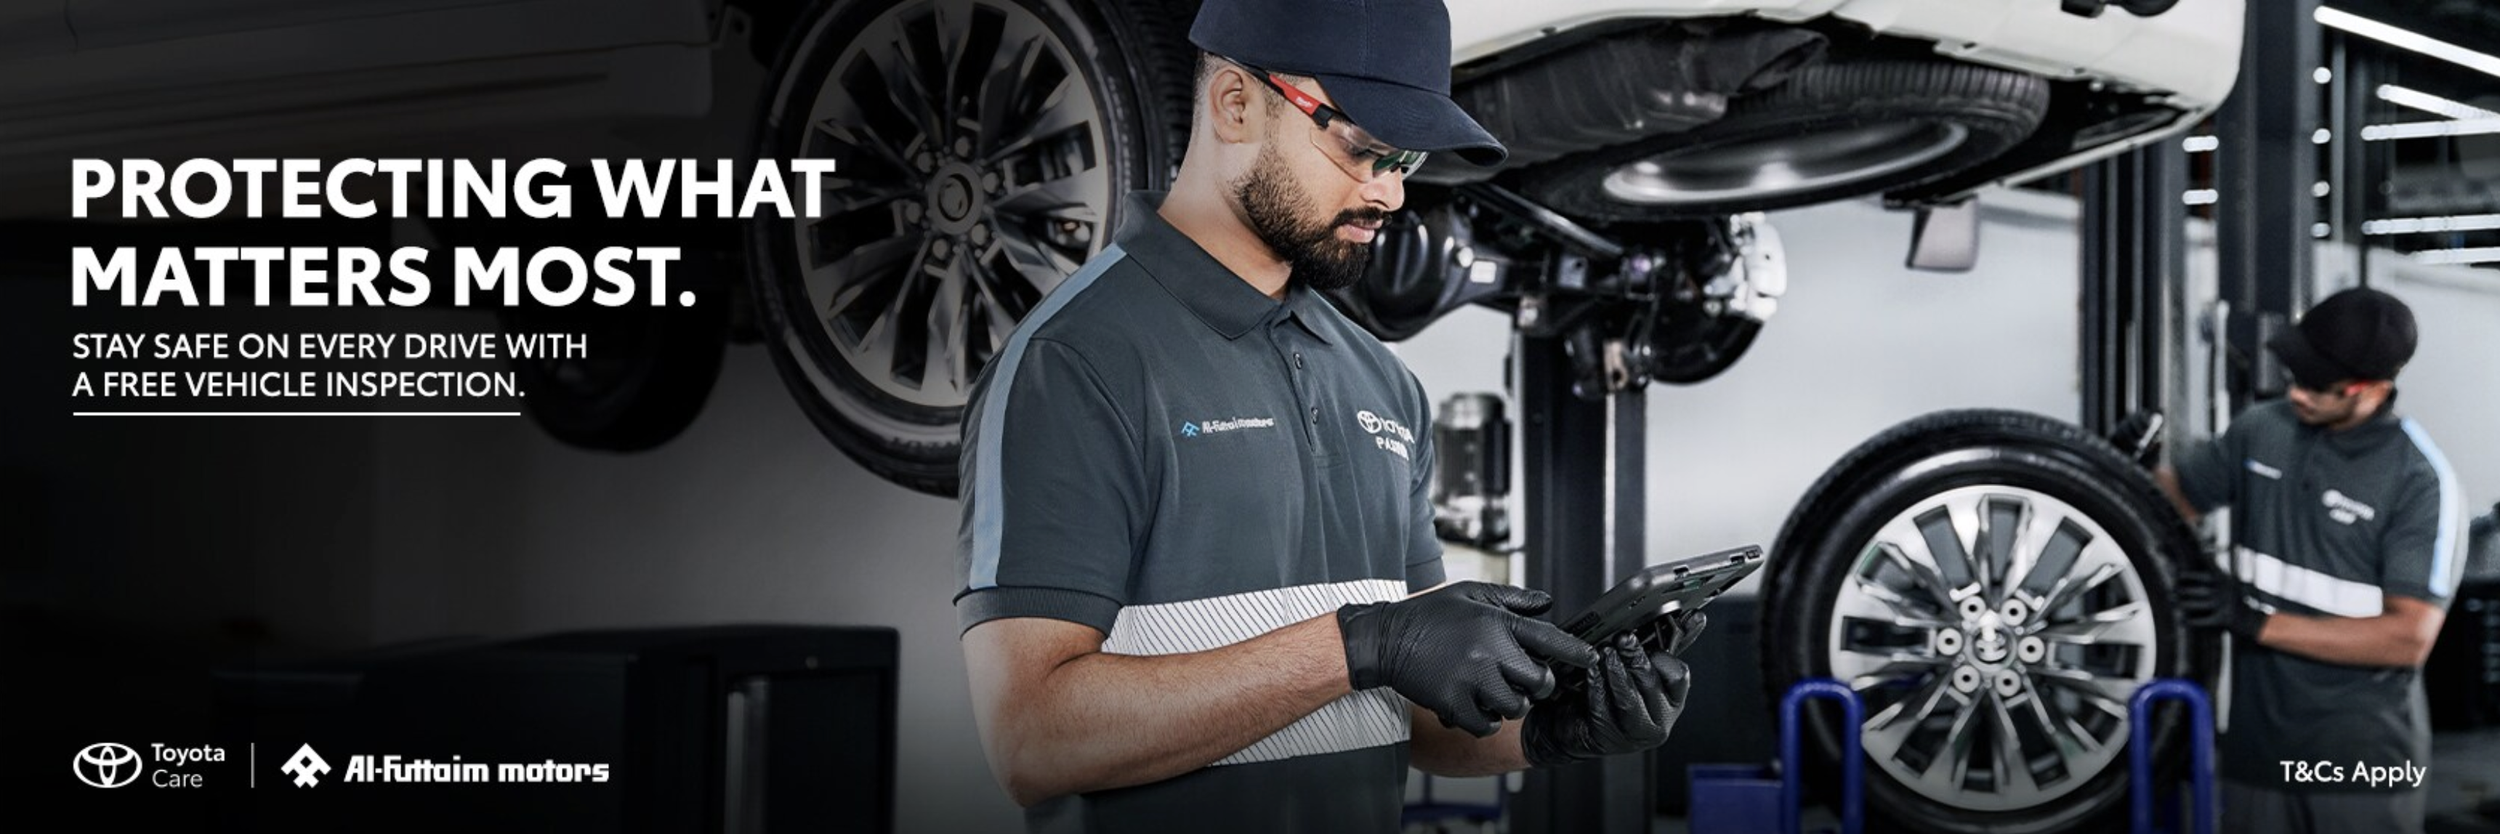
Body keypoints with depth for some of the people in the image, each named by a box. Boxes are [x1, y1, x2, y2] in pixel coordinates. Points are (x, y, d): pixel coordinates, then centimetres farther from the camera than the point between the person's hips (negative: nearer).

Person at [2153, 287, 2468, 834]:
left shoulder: (2422, 482, -12)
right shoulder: (2261, 431, 2)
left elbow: (2409, 637, -18)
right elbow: (2176, 493, 18)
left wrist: (2256, 623, -21)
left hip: (2365, 756, -4)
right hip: (2259, 744, 4)